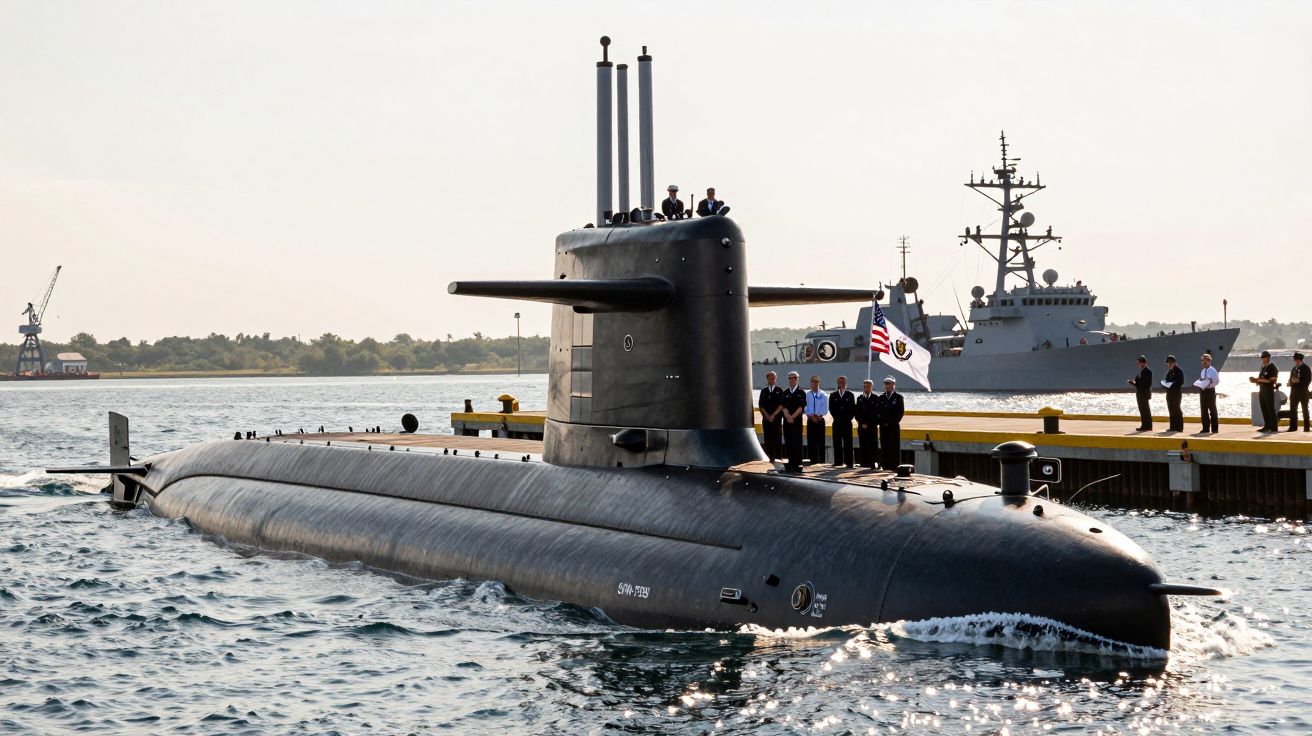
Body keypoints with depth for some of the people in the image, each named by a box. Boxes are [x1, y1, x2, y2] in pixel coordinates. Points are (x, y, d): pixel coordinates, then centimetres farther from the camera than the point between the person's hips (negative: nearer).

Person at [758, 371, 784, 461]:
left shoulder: (779, 390, 5)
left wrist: (773, 415, -8)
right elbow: (761, 405, 8)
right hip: (766, 419, 3)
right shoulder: (764, 391, 14)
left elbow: (782, 405, -2)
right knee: (768, 440, 1)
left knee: (777, 439, -6)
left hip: (777, 419, -3)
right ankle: (769, 459, 3)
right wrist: (767, 416, -5)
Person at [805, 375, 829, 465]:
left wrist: (817, 415, -15)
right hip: (810, 420, 1)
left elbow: (825, 410, -2)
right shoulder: (807, 395, 4)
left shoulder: (823, 395, 2)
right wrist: (811, 416, -14)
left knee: (820, 441, -2)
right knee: (811, 441, 0)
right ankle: (812, 460, 3)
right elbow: (805, 408, -1)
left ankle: (821, 460, -1)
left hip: (820, 420, -1)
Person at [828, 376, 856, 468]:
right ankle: (838, 461, 2)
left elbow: (853, 409, 7)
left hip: (847, 422, -1)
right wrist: (836, 417, 2)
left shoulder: (850, 395, 10)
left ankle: (848, 462, -4)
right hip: (837, 422, 1)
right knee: (837, 442, -1)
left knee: (848, 442, -4)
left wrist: (849, 418, -3)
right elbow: (831, 408, 10)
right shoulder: (833, 395, 13)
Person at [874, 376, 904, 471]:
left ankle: (895, 466, -1)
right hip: (883, 427, 4)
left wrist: (892, 422, -10)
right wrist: (881, 422, -4)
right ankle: (886, 466, 5)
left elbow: (900, 411, -4)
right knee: (884, 447, 2)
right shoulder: (881, 397, 14)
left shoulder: (898, 397, 2)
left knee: (895, 447, -2)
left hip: (894, 427, -4)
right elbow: (878, 411, 10)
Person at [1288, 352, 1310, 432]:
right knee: (1293, 408, 5)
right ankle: (1293, 426, 9)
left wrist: (1299, 380, -19)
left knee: (1305, 409, -1)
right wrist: (1291, 381, 1)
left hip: (1303, 391, -7)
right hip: (1294, 391, 7)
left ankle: (1307, 427, 3)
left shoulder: (1305, 368, -7)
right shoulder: (1295, 368, 15)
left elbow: (1308, 379, -13)